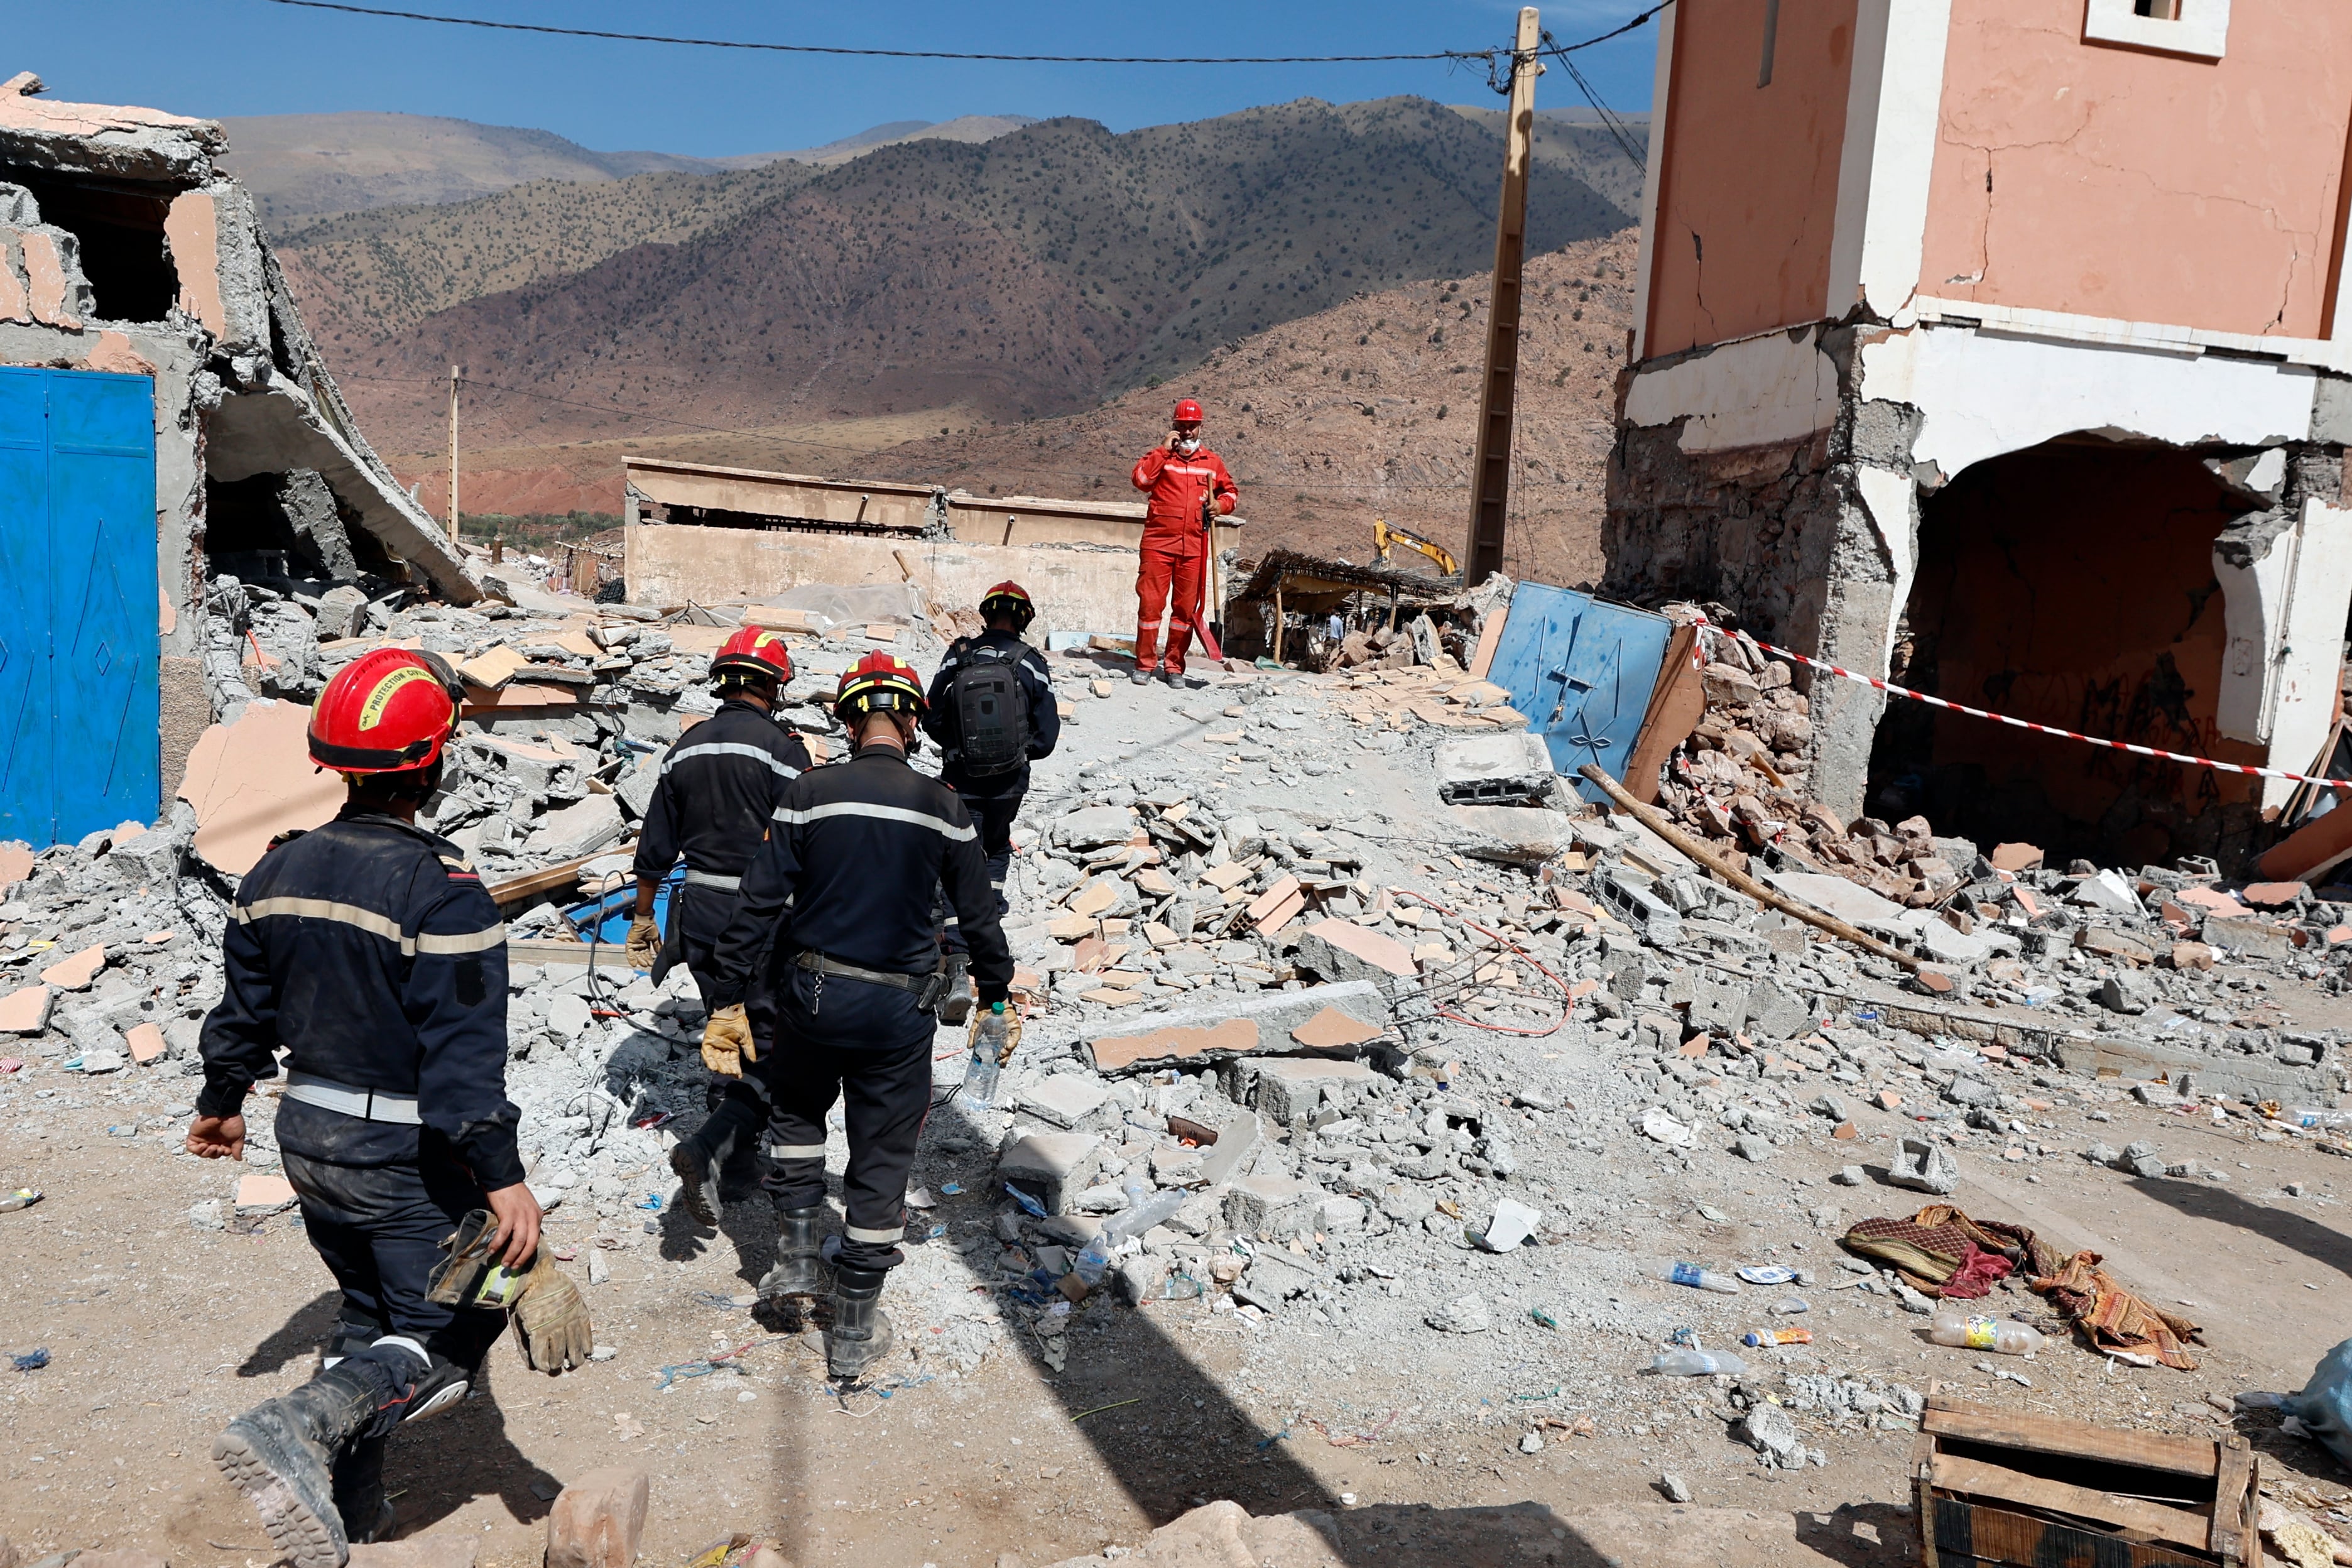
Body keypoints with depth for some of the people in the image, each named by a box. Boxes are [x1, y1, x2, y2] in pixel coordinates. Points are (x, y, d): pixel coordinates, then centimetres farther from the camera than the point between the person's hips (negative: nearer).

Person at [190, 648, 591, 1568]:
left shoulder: (277, 872, 0)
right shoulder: (441, 891, -23)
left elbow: (244, 1009, 11)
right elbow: (463, 1053, -25)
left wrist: (221, 1102, 27)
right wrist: (503, 1177, -22)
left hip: (307, 1139, 8)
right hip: (405, 1157, -8)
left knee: (369, 1315, 25)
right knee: (443, 1338, 5)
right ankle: (301, 1430, -16)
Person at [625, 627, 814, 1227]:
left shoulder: (686, 749, 6)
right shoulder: (783, 749, -12)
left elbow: (655, 848, 10)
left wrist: (643, 918, 21)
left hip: (700, 913, 6)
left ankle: (736, 1169, 25)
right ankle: (708, 1148, -17)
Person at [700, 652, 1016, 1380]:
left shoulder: (811, 793, -7)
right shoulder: (942, 807, -5)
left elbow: (760, 903, -8)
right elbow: (979, 915, 2)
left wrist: (728, 1002, -1)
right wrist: (995, 999, 15)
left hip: (810, 996, 1)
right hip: (898, 1012, 0)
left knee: (798, 1113, 30)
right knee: (881, 1161, 10)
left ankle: (797, 1259, 25)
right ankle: (855, 1332, 20)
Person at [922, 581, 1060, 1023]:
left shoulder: (958, 656, -5)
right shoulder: (1030, 662, -7)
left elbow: (932, 718, -1)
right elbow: (1047, 731, -6)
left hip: (962, 782, -1)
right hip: (1010, 783, 1)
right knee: (997, 849, 28)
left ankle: (958, 970, -13)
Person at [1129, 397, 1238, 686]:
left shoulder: (1212, 462, 13)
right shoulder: (1161, 456, 5)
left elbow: (1231, 491, 25)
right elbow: (1140, 479, -13)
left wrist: (1221, 505, 3)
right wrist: (1164, 449, -10)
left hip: (1194, 547, 2)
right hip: (1158, 543, -2)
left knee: (1186, 607, 5)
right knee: (1150, 602, -3)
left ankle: (1174, 667, 15)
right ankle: (1144, 665, 7)